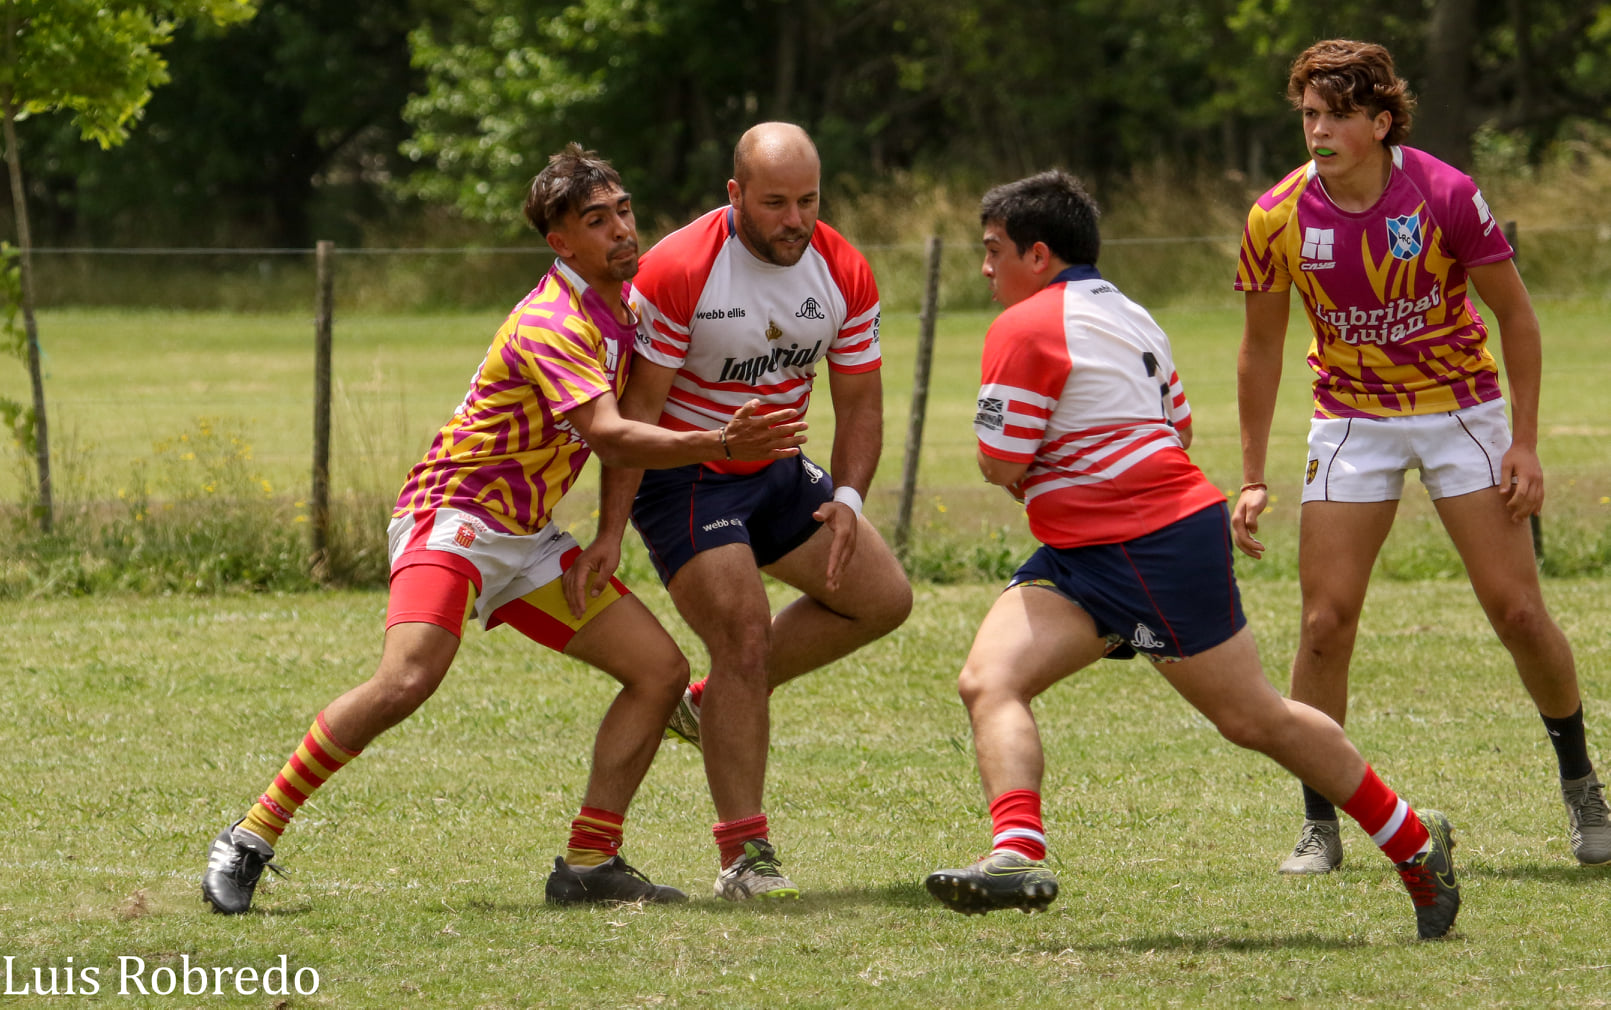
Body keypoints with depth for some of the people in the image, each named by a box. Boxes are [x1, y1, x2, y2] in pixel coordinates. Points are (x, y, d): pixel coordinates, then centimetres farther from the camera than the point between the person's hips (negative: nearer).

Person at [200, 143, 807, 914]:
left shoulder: (624, 302, 9)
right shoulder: (552, 325, -21)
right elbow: (608, 436, -35)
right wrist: (718, 445, -44)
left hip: (528, 535, 9)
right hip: (454, 514, -9)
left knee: (660, 668, 1)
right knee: (407, 680, -29)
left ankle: (588, 864, 4)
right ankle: (252, 837, -17)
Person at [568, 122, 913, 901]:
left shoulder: (844, 273, -8)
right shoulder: (677, 271, -24)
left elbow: (859, 400, 0)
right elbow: (634, 410, -20)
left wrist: (847, 498, -17)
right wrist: (608, 535, -23)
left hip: (776, 472, 7)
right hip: (682, 480, -7)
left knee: (883, 597, 6)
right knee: (744, 636, -18)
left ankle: (714, 705, 15)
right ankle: (743, 856, -13)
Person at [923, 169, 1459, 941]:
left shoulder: (1026, 327, -12)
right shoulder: (1127, 315, 17)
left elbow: (1001, 466, -14)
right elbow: (1178, 427, 25)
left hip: (1157, 549, -10)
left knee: (1254, 719, 2)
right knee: (988, 682, -9)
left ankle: (1416, 844, 14)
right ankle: (1018, 853, -28)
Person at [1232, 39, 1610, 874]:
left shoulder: (1445, 196, -18)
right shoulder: (1277, 219, -13)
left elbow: (1515, 313, -6)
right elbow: (1261, 345, 1)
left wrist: (1524, 444, -10)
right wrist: (1252, 481, 0)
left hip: (1461, 410, -1)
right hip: (1352, 420, 1)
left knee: (1516, 609, -4)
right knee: (1326, 619, -9)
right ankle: (1319, 827, 1)